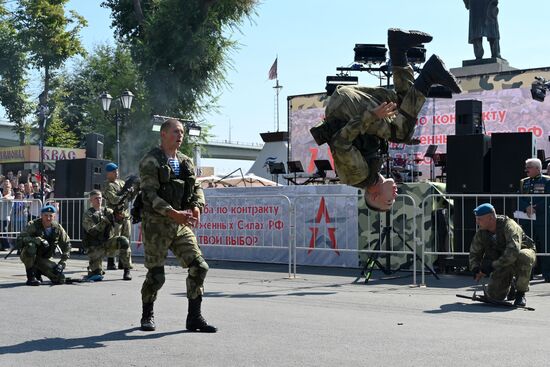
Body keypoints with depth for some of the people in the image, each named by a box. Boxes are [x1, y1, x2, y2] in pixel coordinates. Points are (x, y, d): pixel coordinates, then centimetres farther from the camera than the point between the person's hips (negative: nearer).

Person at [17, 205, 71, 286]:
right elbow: (20, 239, -30)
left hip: (44, 259, 4)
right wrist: (39, 240, -40)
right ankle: (30, 277, -23)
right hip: (28, 256, -3)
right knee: (31, 246, -38)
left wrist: (62, 263, -8)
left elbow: (66, 245, 2)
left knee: (60, 279, -13)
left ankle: (38, 271, 16)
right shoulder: (33, 225, -17)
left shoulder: (58, 228, -5)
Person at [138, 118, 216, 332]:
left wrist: (197, 207, -10)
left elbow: (196, 188, 13)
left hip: (182, 225, 6)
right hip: (157, 225, -6)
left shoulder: (186, 162, 15)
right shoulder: (150, 162, -7)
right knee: (156, 276, -1)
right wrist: (174, 214, -26)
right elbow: (149, 194, -16)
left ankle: (194, 318, 4)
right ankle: (147, 316, 23)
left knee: (199, 267, -5)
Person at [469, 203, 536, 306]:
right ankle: (510, 286, 25)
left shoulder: (509, 226, -29)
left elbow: (513, 252, -43)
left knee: (523, 257, -42)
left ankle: (521, 293, -20)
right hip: (503, 263, 5)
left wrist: (492, 266, -42)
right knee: (493, 296, -12)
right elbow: (474, 253, 6)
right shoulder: (481, 233, -9)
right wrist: (475, 269, -14)